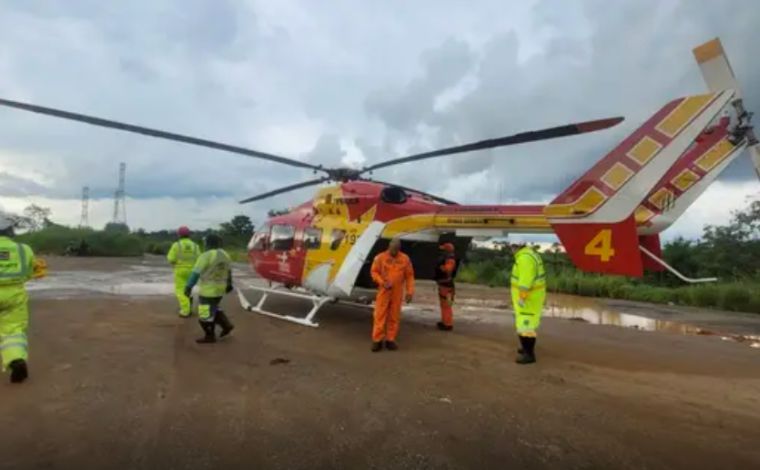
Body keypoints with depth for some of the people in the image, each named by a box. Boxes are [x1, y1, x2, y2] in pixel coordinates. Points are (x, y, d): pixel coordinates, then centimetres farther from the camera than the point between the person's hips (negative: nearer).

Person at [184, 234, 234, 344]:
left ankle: (210, 336, 12)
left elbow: (196, 273, -20)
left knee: (205, 312, 4)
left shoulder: (206, 256, -18)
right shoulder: (224, 255, 4)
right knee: (212, 309, 23)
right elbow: (229, 271, 14)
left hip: (208, 289, -8)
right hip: (220, 288, 8)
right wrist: (229, 284, 24)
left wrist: (188, 287, -17)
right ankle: (226, 325, 18)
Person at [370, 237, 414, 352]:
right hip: (384, 291, -1)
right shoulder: (380, 257, -3)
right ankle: (377, 340, 6)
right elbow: (374, 272, 1)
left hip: (397, 292, 2)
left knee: (394, 316, 6)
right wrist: (382, 282, -14)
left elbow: (409, 276, 5)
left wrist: (410, 291, -1)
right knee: (379, 315, -2)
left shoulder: (405, 259, 2)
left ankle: (390, 340, 16)